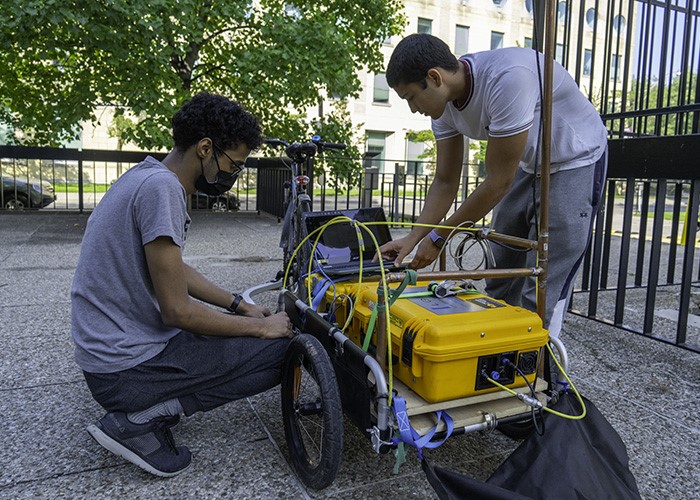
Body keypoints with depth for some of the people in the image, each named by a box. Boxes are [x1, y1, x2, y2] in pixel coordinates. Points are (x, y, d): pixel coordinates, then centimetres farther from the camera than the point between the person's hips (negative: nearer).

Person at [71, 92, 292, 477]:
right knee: (283, 350, -9)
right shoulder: (162, 187, -22)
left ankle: (146, 408, 10)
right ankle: (139, 421, -6)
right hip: (128, 367, -10)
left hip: (109, 352, 10)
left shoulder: (147, 176, 8)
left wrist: (238, 306, 14)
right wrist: (261, 327, -10)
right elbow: (177, 310, -22)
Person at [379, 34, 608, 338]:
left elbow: (498, 182, -28)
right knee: (500, 283, 11)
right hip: (529, 165, 8)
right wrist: (413, 238, -13)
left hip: (576, 162, -7)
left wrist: (438, 236, -20)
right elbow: (446, 181, -2)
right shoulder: (445, 101, -9)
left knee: (541, 296, -10)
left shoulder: (506, 77, -34)